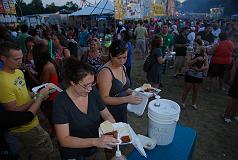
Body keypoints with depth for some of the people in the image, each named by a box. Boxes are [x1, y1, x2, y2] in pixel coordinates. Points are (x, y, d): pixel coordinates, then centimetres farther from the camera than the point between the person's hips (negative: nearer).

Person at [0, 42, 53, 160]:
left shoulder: (19, 72, 0)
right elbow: (14, 111, -24)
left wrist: (36, 94, -3)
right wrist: (39, 97, -22)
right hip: (24, 127, -8)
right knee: (46, 150, 10)